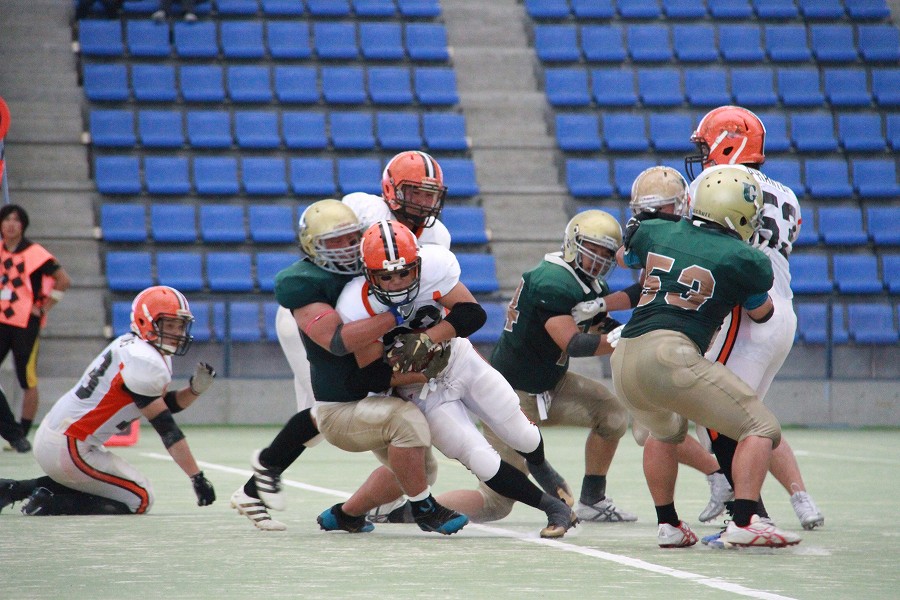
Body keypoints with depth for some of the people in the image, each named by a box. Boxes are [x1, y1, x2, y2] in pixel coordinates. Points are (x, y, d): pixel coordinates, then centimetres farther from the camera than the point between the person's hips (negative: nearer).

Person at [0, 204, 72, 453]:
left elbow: (63, 280, -10)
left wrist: (44, 308, -9)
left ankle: (21, 435, 12)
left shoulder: (34, 253, -10)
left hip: (26, 325, -6)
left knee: (28, 381, 2)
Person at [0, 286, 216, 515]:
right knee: (141, 499, -2)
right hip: (68, 450, -10)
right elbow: (167, 429, -17)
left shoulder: (130, 346, 11)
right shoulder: (145, 363, -18)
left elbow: (166, 405, 17)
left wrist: (196, 387, -2)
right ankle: (50, 503, -9)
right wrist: (197, 478, -15)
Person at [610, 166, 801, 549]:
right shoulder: (741, 259, 2)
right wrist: (759, 271, 38)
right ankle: (743, 524, -13)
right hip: (669, 354, -7)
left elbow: (627, 259, 39)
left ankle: (667, 526, 35)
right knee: (761, 429, 2)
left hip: (623, 359, 7)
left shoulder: (656, 232, 16)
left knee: (665, 431, 36)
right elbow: (761, 313, 21)